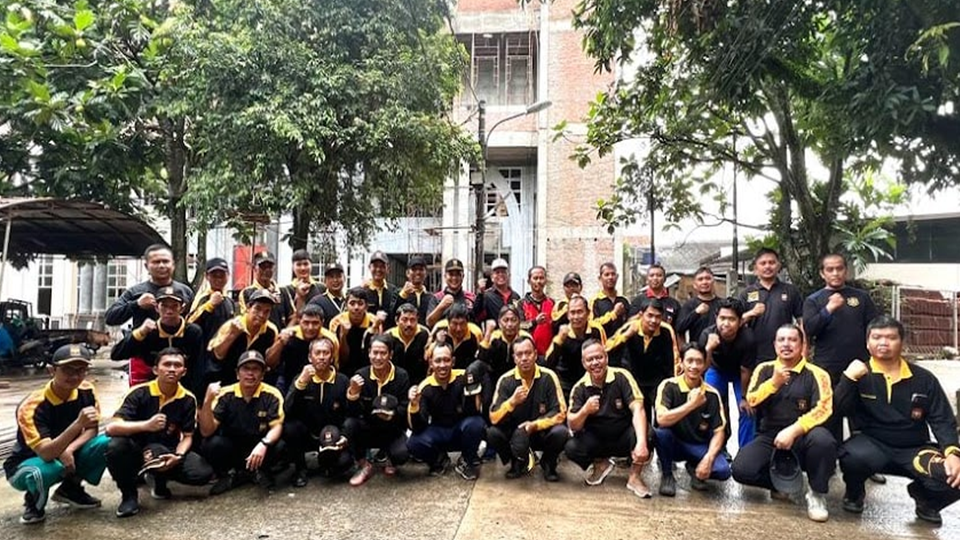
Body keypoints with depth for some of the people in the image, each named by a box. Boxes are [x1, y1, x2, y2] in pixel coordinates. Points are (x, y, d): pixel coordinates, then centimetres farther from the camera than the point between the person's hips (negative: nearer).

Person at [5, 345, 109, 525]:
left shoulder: (86, 391, -13)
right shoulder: (32, 406, -28)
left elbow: (92, 430, -5)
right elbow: (46, 454, -36)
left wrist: (68, 450, -25)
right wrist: (78, 424, -51)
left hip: (68, 455, 5)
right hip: (28, 465, -5)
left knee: (108, 444, -21)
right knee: (40, 473, -39)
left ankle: (70, 489, 6)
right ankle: (34, 503, -1)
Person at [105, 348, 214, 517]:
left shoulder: (188, 399, -7)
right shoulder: (139, 393, -16)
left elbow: (187, 436, 0)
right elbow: (111, 428, -26)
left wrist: (177, 456, -21)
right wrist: (146, 425, -42)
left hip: (167, 452, 2)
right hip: (137, 450, -2)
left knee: (204, 473, -21)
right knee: (116, 446, -36)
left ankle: (160, 479, 10)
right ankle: (129, 494, -9)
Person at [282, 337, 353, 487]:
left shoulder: (342, 381, -5)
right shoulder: (301, 379, -5)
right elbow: (288, 412, -20)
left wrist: (345, 437, -21)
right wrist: (301, 383, -31)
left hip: (333, 437, 0)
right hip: (306, 434, 1)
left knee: (343, 462, -28)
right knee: (289, 427, -31)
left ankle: (325, 461, 11)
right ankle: (300, 469, -4)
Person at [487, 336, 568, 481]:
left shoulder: (548, 377, -13)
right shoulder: (505, 380, -12)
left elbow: (560, 412, -15)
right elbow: (494, 418, -17)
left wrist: (535, 425, -28)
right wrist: (512, 402, -35)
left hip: (543, 433, -1)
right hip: (514, 433, 1)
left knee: (560, 433, -31)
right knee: (492, 433, -26)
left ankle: (548, 463, 4)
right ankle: (519, 462, 5)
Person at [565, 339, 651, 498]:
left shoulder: (621, 376, -17)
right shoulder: (580, 388, -10)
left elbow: (637, 409, -28)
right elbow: (573, 426, -12)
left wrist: (641, 442, -43)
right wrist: (585, 411, -35)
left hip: (624, 436, -2)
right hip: (596, 439, 2)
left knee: (644, 431, -34)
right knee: (571, 447, -25)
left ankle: (635, 477, -9)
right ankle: (601, 464, 9)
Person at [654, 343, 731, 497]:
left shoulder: (712, 394, -8)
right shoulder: (669, 386, -16)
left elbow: (719, 431, -7)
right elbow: (662, 420, -30)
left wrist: (708, 458, -22)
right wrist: (692, 404, -34)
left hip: (699, 446, 2)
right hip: (673, 443, -2)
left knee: (723, 470, -26)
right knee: (660, 432, -35)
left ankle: (694, 468, 10)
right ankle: (667, 476, -7)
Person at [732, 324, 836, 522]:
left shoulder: (815, 374, -1)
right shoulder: (764, 369, 8)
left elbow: (822, 409, -14)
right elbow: (752, 401, -1)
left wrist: (793, 430, -26)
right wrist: (774, 383, -16)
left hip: (802, 437, -2)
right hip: (769, 437, 2)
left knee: (822, 439, -37)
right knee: (741, 470, -23)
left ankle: (817, 494, -11)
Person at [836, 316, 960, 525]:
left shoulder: (924, 379, 6)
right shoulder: (858, 374, -2)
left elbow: (943, 420, 3)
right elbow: (839, 411, -13)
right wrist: (849, 378, -26)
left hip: (914, 449, 3)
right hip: (872, 444, -3)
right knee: (855, 457, -37)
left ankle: (925, 498, 15)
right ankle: (854, 492, 2)